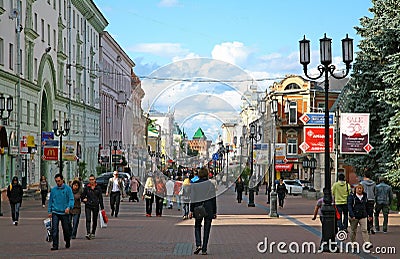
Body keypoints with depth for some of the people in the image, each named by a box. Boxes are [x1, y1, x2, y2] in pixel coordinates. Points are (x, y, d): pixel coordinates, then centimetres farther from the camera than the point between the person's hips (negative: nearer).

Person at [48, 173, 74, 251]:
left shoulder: (68, 188, -1)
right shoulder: (53, 189, 8)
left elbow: (71, 199, -7)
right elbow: (50, 201, 13)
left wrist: (69, 207, -24)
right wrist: (49, 211, 8)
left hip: (64, 212, -2)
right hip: (55, 212, 2)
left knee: (66, 229, 8)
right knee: (54, 229, -9)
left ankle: (67, 242, 32)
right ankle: (55, 245, -7)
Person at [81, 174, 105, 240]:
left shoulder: (98, 188, 2)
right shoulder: (86, 187, 2)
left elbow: (100, 198, 4)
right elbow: (82, 196, 13)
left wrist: (102, 207, 2)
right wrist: (84, 199, -7)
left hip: (95, 206, 1)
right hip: (88, 206, -1)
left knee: (94, 220, 9)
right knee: (88, 220, -13)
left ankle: (93, 233, 24)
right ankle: (88, 233, -20)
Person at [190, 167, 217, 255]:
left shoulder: (194, 185, -1)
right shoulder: (210, 184, -3)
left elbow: (193, 199, -2)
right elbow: (213, 199, -1)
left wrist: (191, 211, 4)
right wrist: (214, 212, 4)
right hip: (208, 209, -1)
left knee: (197, 227, 16)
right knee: (207, 229, 6)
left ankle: (198, 245, -4)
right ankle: (204, 249, 6)